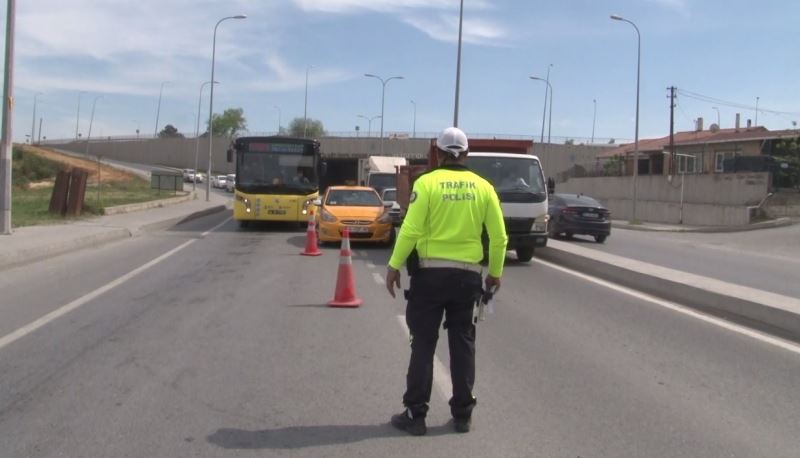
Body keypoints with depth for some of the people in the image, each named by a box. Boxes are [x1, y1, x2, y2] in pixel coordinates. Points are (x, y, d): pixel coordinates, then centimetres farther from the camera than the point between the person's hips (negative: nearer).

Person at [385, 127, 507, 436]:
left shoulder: (427, 182, -7)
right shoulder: (483, 187, 4)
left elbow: (410, 230, -13)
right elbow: (499, 237, 4)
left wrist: (394, 266, -4)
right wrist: (495, 272, 15)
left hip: (430, 272, -3)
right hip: (467, 275, 3)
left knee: (423, 344, 4)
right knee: (463, 343, 12)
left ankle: (415, 415, 9)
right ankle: (462, 415, 18)